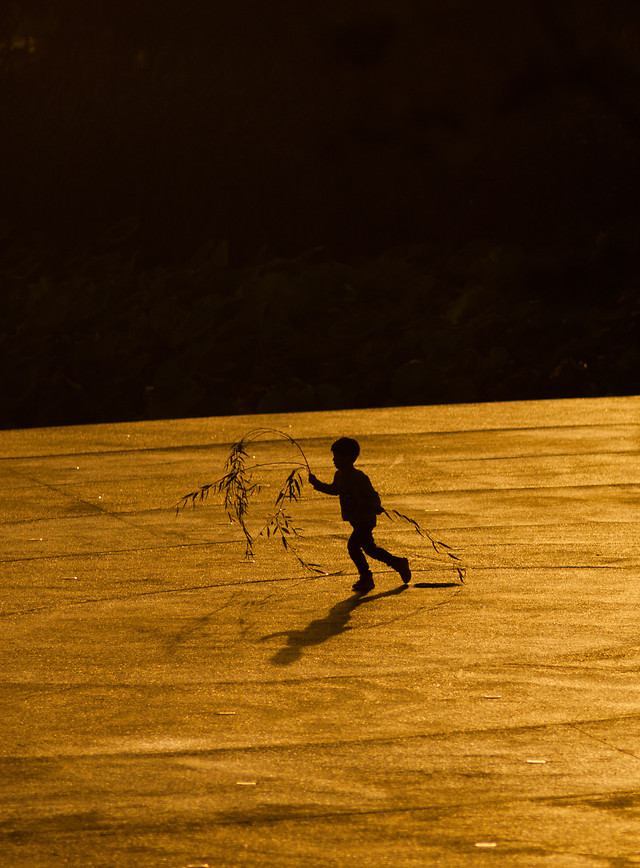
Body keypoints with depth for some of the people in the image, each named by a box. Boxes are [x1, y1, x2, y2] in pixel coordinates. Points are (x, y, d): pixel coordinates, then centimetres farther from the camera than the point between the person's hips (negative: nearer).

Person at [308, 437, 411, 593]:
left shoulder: (360, 478, -21)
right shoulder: (339, 475, 5)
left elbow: (373, 495, -21)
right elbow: (334, 489, 25)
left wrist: (375, 508, -40)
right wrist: (316, 483, 18)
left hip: (365, 520, -9)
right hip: (355, 520, 9)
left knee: (353, 545, -16)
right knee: (369, 548, 17)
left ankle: (366, 577, -3)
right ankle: (399, 563, 32)